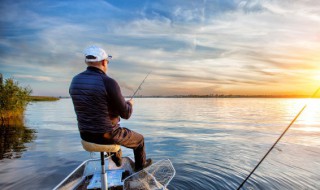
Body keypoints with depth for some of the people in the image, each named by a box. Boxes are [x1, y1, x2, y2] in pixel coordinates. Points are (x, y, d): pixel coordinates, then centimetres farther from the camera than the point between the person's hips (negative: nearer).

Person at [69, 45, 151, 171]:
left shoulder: (75, 81, -2)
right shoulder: (109, 83, -24)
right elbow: (126, 114, -17)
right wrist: (129, 104, 6)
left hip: (85, 135, 7)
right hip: (107, 135, -7)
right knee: (139, 139, 22)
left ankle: (117, 160, 57)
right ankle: (140, 164, 47)